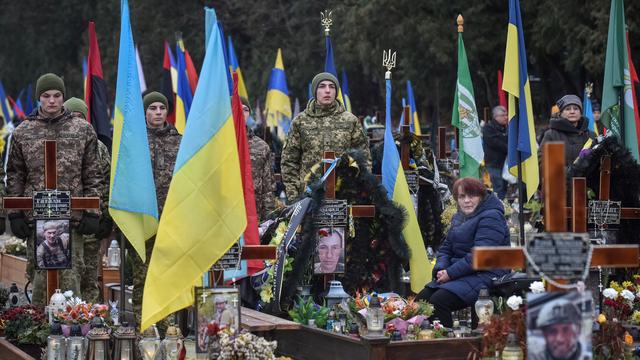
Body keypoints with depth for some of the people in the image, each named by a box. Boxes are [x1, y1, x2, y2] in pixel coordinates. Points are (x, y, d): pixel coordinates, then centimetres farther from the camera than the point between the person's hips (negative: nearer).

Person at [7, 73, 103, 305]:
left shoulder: (83, 130, 6)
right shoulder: (23, 132, 8)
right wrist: (15, 214, 3)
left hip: (72, 216, -1)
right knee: (39, 276, 4)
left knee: (71, 275, -2)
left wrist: (92, 213, 0)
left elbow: (93, 175, 6)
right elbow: (14, 177, 11)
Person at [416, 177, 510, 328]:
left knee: (438, 301, -28)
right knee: (420, 299, -8)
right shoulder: (459, 217, 18)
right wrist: (441, 269, -4)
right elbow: (446, 248, 18)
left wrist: (450, 273, -19)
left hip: (485, 275, -9)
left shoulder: (491, 217, -11)